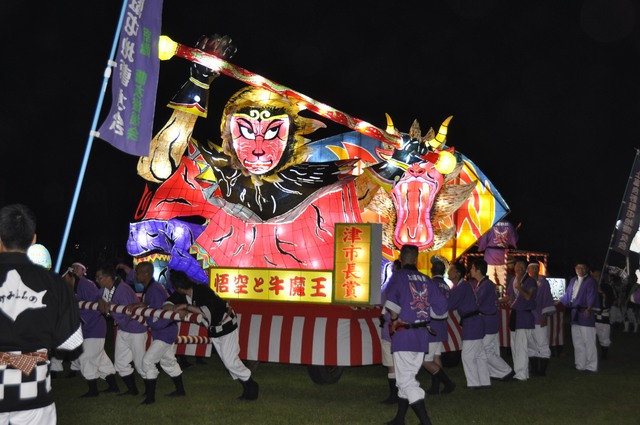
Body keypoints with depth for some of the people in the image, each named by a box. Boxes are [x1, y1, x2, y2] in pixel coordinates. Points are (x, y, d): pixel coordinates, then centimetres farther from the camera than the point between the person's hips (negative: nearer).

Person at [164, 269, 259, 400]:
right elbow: (166, 305, -16)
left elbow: (206, 313, -44)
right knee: (227, 361, 10)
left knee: (230, 361, -11)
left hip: (226, 326, -8)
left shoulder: (203, 290, -33)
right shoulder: (181, 295, -11)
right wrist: (178, 309, -36)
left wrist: (186, 306, -42)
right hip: (213, 330, 8)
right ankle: (248, 389, 19)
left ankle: (252, 386, 7)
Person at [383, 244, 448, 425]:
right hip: (422, 335, 6)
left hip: (403, 335, -6)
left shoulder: (399, 276, -8)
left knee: (405, 380, -2)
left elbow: (391, 300, -27)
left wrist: (394, 319, -12)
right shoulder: (426, 280, 7)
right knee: (408, 377, 18)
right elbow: (441, 308, 4)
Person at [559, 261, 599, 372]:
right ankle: (580, 365, 20)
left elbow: (591, 296, -19)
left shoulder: (591, 281, -6)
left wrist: (589, 308, -34)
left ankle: (591, 366, 1)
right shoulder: (573, 280, 16)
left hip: (585, 313, -7)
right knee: (577, 342, 12)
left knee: (588, 341, -5)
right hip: (575, 313, 7)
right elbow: (567, 295, 25)